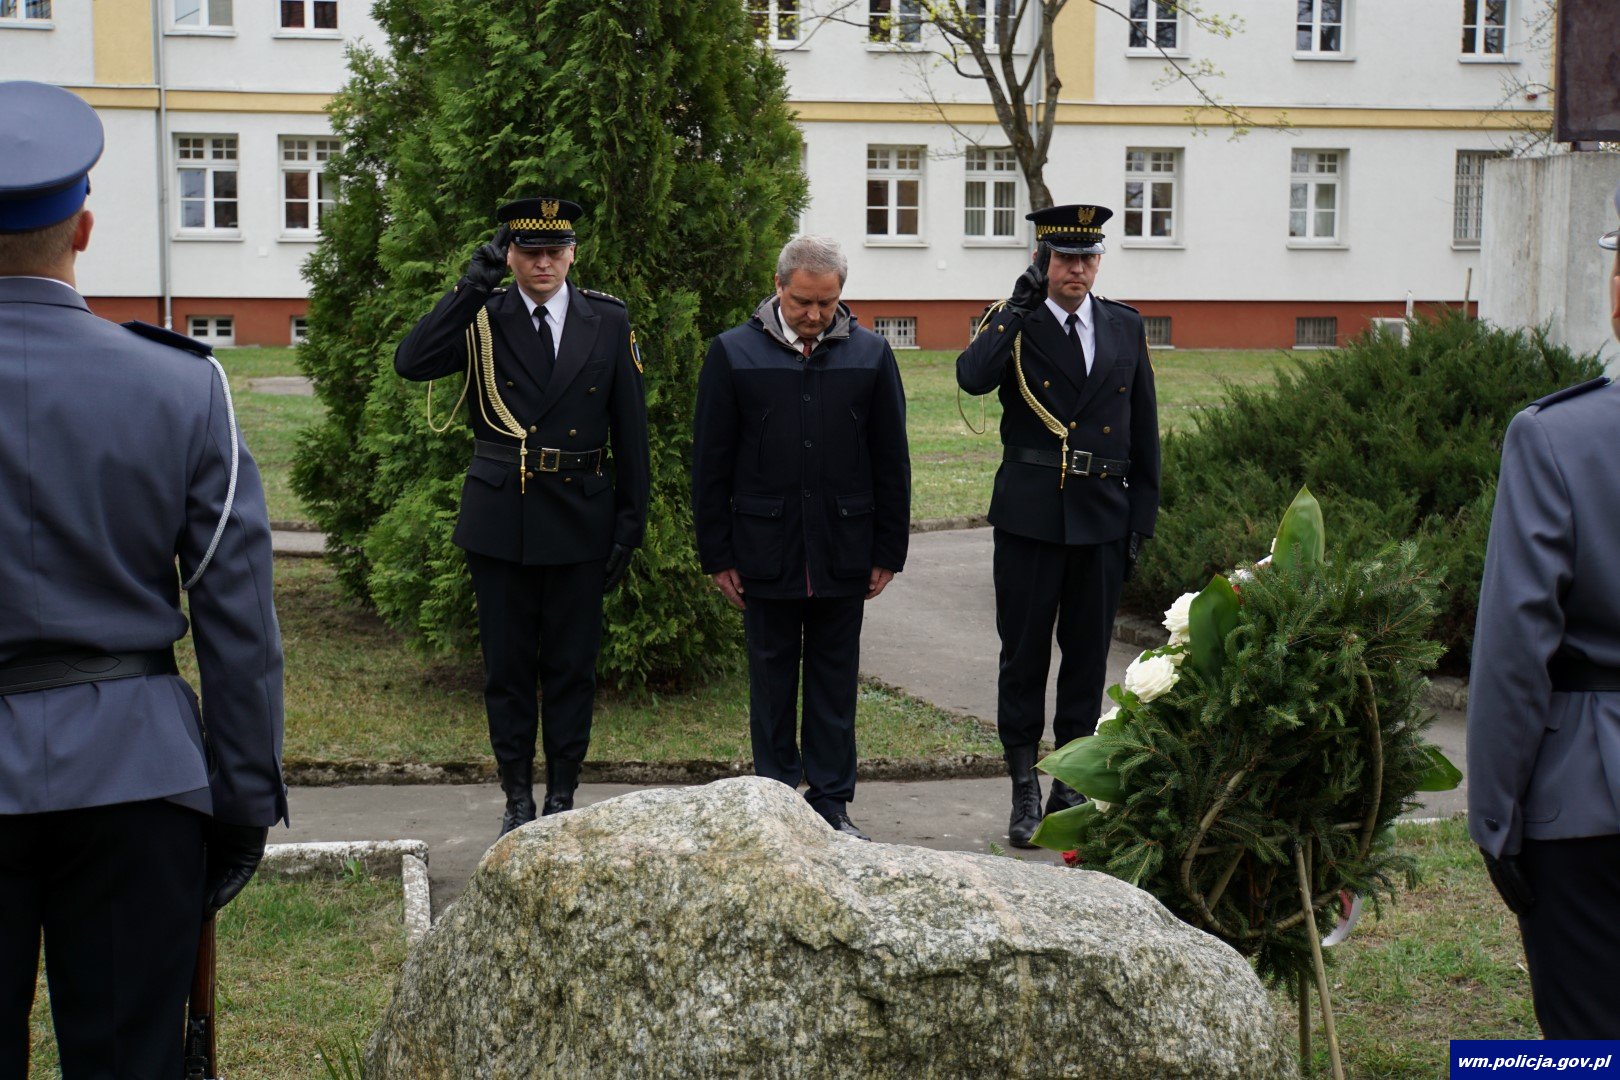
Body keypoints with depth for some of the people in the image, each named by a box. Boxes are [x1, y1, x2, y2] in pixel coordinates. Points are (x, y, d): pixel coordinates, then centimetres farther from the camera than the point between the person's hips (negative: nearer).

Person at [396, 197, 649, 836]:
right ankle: (518, 795, 19)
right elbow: (410, 363, -16)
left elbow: (631, 431, 4)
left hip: (579, 520, 0)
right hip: (500, 520, 0)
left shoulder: (609, 322, 2)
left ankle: (563, 794, 19)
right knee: (507, 665, 7)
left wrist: (630, 524, 0)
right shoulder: (480, 320, 1)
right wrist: (471, 287, -18)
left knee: (572, 666, 7)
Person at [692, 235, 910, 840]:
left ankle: (832, 802, 17)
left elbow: (892, 462, 6)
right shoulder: (734, 354, 0)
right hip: (766, 552, -1)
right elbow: (709, 464, 1)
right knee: (771, 679, 8)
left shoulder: (869, 355, 3)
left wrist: (888, 552, 3)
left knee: (835, 680, 8)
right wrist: (717, 555, -2)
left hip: (843, 555, 1)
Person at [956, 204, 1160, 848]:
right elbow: (972, 379, -22)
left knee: (1088, 654, 9)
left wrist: (1143, 515, 7)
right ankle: (1024, 790, 11)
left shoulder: (1126, 328, 10)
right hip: (1030, 516, -3)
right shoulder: (1015, 325, 0)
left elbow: (1144, 429, 12)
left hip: (1103, 517, 3)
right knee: (1024, 652, 2)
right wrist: (1021, 308, -19)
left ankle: (1070, 786, 21)